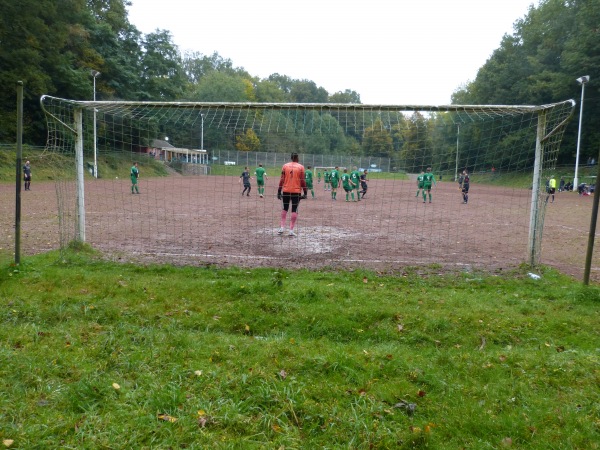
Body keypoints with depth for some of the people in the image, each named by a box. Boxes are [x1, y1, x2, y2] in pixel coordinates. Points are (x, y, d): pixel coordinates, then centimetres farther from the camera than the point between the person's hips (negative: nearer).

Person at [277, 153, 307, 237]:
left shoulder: (285, 166, 2)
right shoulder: (301, 167, -3)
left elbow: (282, 179, 0)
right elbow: (303, 181, -5)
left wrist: (279, 191, 4)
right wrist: (305, 192, 1)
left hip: (286, 191, 2)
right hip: (296, 191, -2)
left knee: (285, 209, 17)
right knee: (294, 210, 3)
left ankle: (281, 228, 11)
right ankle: (291, 231, 0)